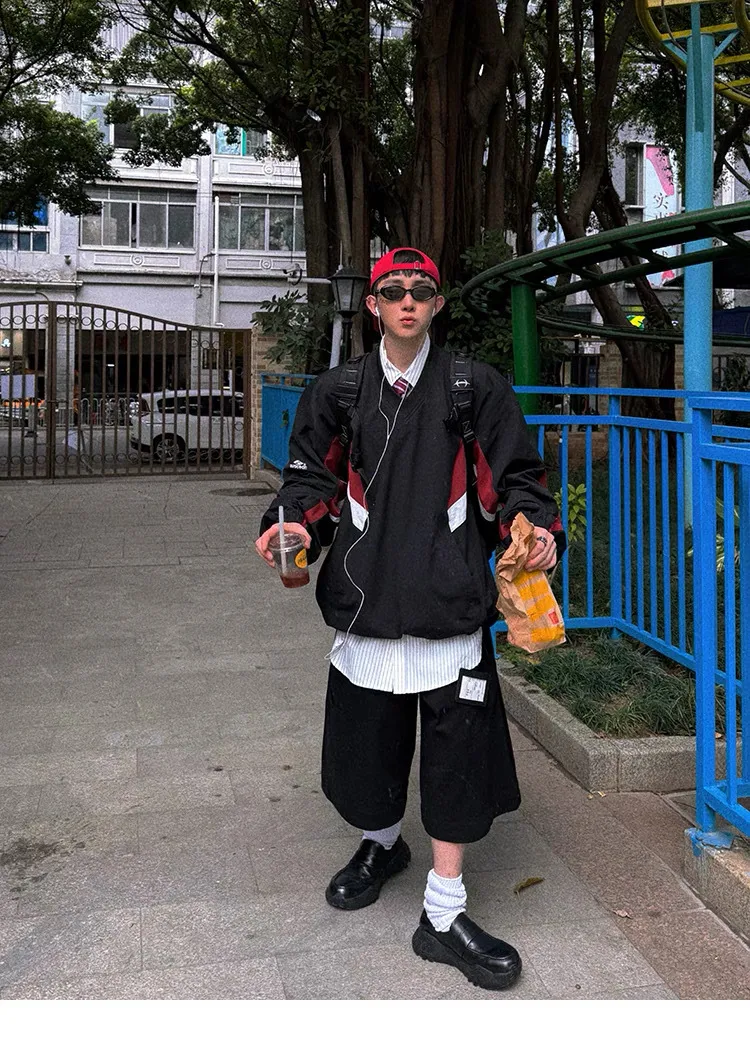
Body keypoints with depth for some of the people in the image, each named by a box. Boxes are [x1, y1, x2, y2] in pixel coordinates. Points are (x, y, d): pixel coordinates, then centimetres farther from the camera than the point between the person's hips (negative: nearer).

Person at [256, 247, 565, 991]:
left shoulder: (478, 390, 4)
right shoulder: (337, 393, 9)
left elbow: (515, 478, 5)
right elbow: (311, 477, 12)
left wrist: (534, 526, -14)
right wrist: (294, 524, -8)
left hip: (451, 600, -1)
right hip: (366, 595, 2)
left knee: (457, 748, -1)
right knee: (364, 733, 13)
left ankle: (443, 916, 14)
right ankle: (380, 844, 45)